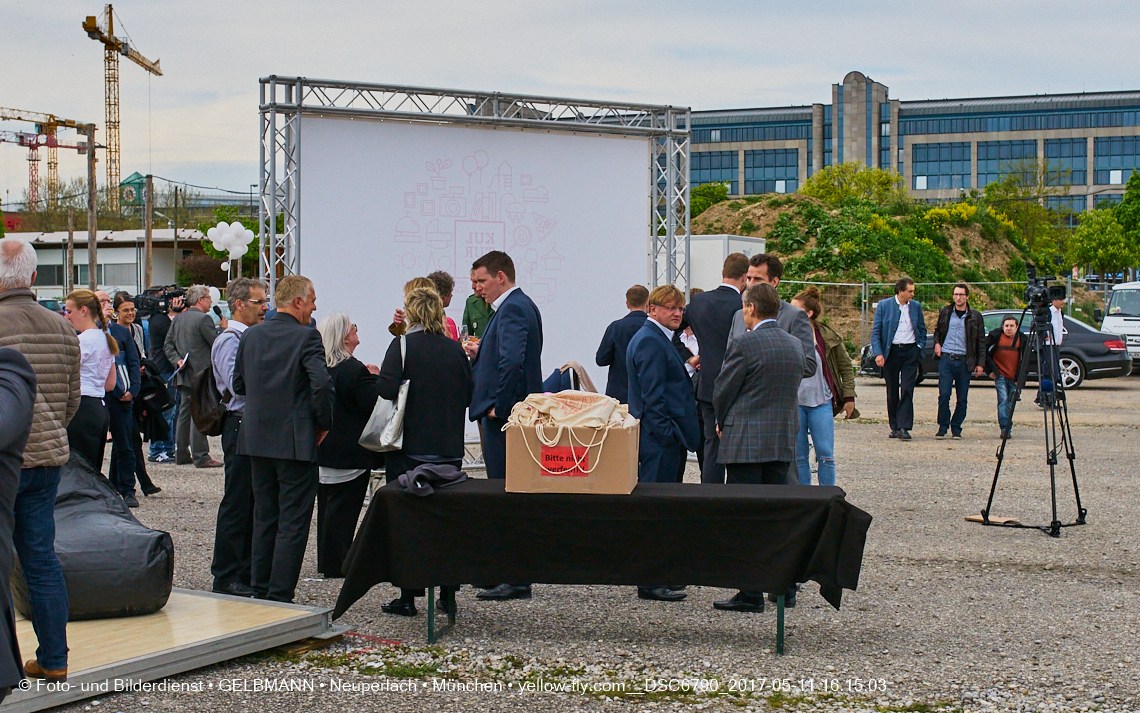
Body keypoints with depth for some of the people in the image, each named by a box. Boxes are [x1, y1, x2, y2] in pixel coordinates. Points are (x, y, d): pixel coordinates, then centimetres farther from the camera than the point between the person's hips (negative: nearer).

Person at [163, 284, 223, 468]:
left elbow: (168, 345, 10)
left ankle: (181, 454, 16)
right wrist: (223, 328, 2)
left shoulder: (178, 319, 13)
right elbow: (217, 344, -13)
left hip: (184, 375, 8)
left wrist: (178, 360, 1)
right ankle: (200, 457, -7)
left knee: (184, 413, 13)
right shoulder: (204, 319, -12)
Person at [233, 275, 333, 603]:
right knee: (293, 522, 0)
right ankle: (280, 597, -1)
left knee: (264, 518, 16)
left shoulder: (250, 335, 7)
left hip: (256, 438, 6)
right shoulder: (306, 336, -12)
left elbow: (238, 384, 12)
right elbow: (322, 383, -23)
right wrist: (324, 422, -9)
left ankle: (260, 591, 21)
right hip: (295, 440, -6)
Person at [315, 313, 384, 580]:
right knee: (344, 507, -1)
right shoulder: (354, 370, -20)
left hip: (321, 449, 8)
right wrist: (374, 378, -3)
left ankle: (326, 561, 23)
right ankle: (336, 565, 2)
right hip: (350, 453, -8)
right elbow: (374, 404, -19)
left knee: (327, 506, 15)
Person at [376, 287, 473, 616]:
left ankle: (408, 596, 6)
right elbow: (469, 395, 6)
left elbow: (387, 390, -19)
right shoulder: (455, 349, 3)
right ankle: (447, 593, 15)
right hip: (449, 450, 4)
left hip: (410, 447, -4)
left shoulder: (402, 346, -10)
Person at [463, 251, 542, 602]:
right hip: (511, 413, 11)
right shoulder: (520, 306, 18)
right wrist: (481, 353, 9)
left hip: (505, 416, -11)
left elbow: (512, 362, -29)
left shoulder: (512, 309, -16)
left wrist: (498, 406, -21)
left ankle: (515, 580, -2)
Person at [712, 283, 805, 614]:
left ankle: (751, 593, -2)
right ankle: (785, 588, 17)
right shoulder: (795, 345, 9)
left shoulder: (745, 344, -13)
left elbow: (722, 392, -7)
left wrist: (723, 422, 13)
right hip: (783, 441, 7)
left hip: (745, 442, -7)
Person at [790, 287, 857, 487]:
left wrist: (849, 397, 4)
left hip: (821, 403, -1)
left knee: (825, 455, -3)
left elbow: (846, 368, 9)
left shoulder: (828, 337, 0)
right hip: (793, 404, 1)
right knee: (798, 456, 5)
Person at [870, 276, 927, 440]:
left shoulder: (916, 306, 7)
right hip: (891, 352, -1)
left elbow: (922, 329, 18)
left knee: (907, 390, -9)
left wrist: (920, 347, 3)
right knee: (892, 392, 7)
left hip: (910, 351, 1)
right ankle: (895, 427, 17)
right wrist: (878, 353, -11)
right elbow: (875, 331, -1)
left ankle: (904, 427, -11)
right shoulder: (884, 305, 0)